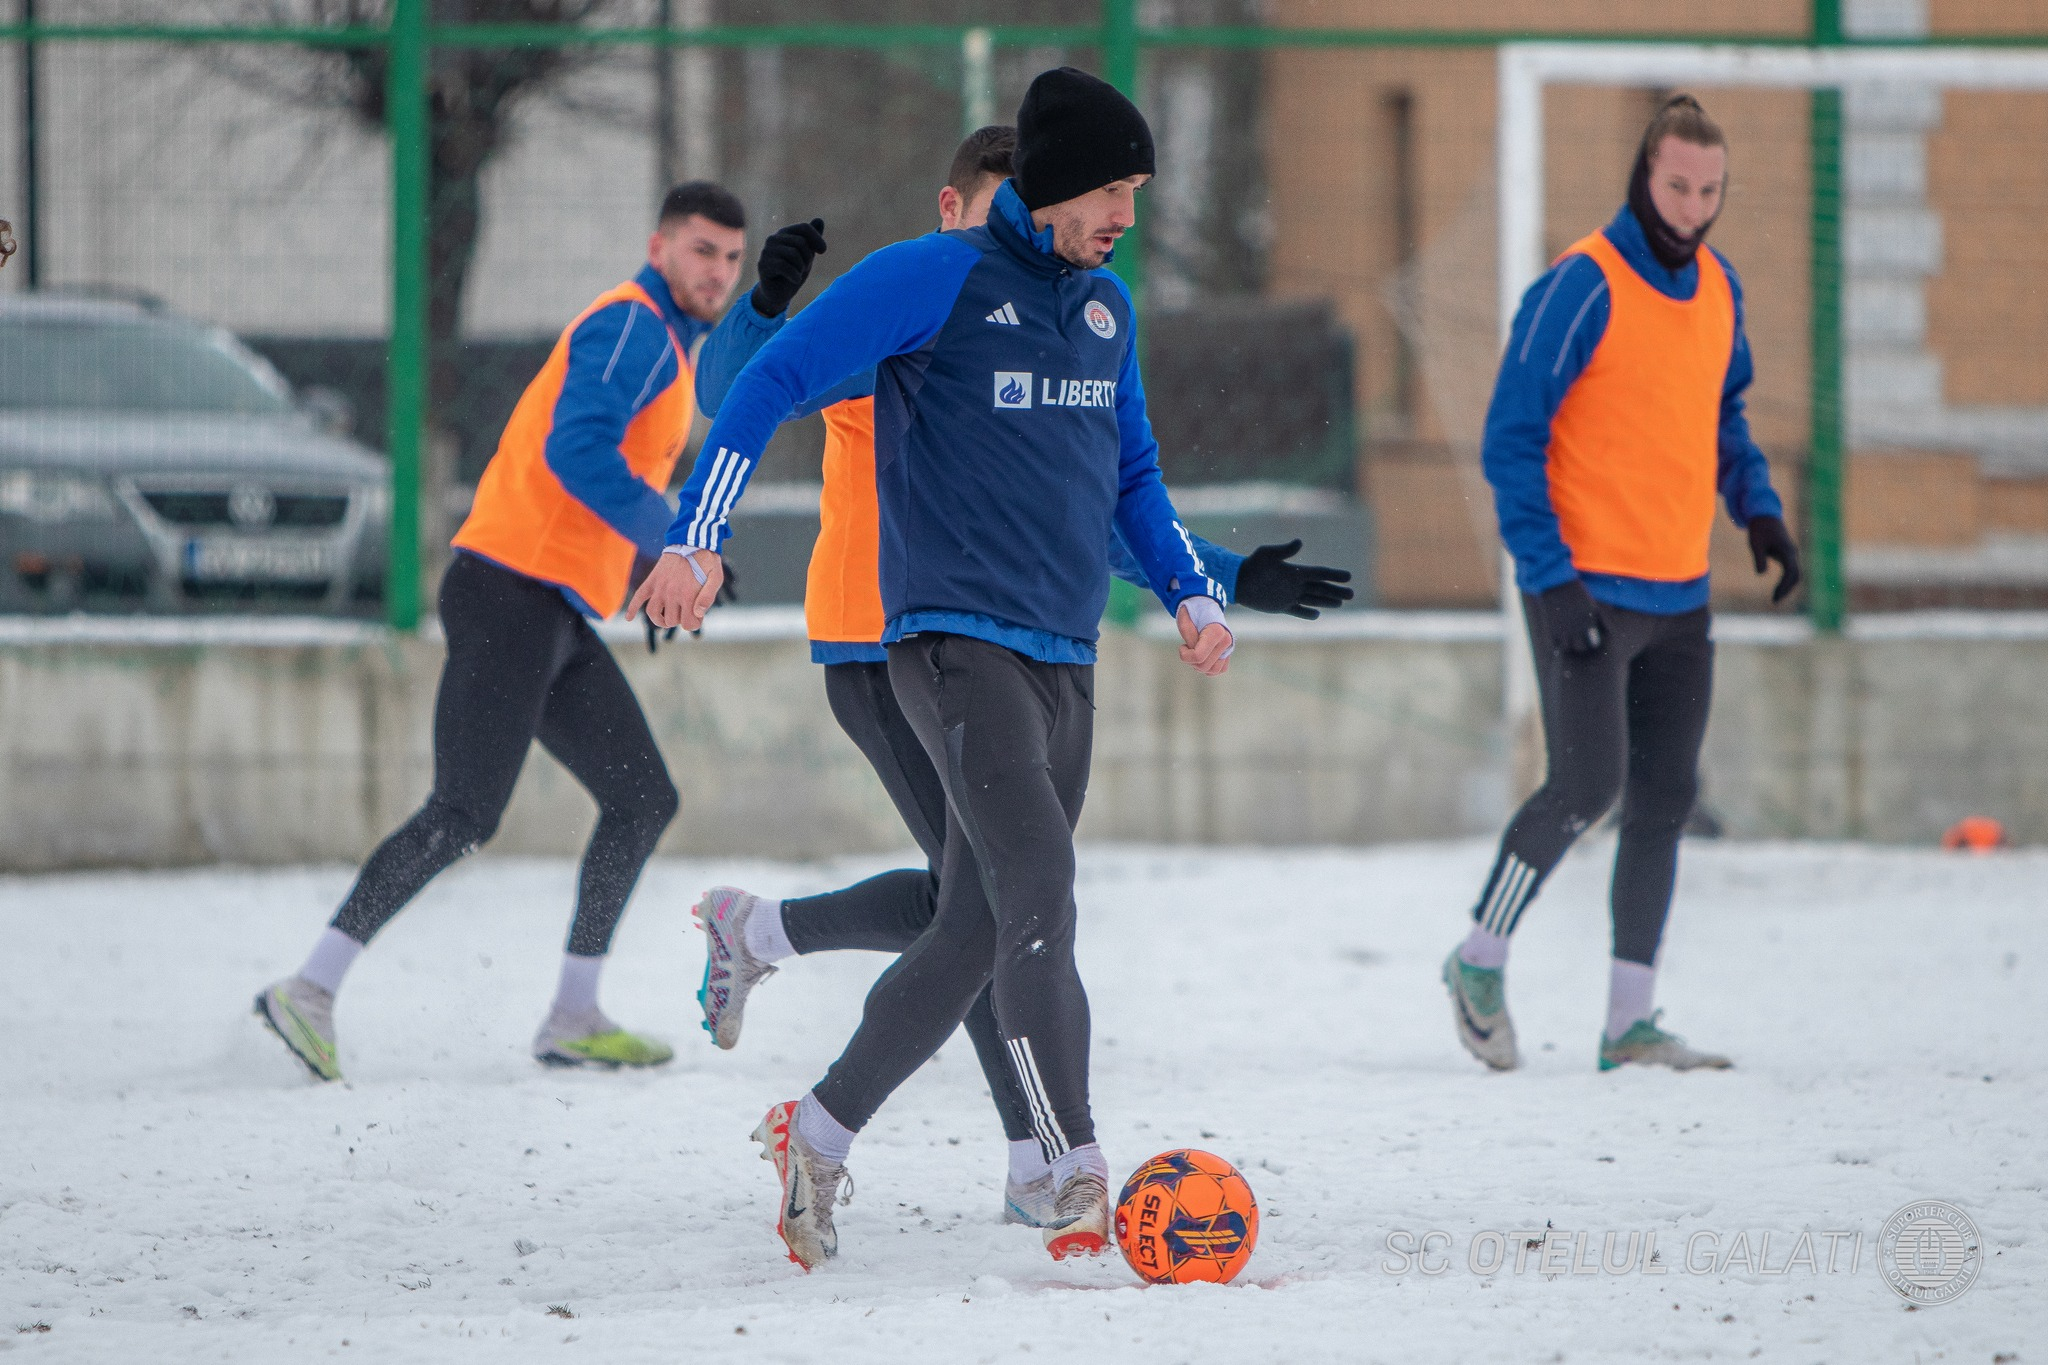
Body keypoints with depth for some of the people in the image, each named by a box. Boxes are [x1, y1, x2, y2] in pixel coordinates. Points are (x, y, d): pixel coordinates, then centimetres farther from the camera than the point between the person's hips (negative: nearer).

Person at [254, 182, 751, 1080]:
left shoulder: (663, 343, 23)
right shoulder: (631, 325, -9)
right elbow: (576, 452, -24)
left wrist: (649, 569, 18)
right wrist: (676, 543, -20)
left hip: (558, 617, 10)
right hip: (513, 595, -10)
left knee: (643, 801, 10)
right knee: (464, 816, -15)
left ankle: (573, 1020, 14)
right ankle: (311, 990, -13)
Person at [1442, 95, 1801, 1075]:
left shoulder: (1717, 287, 10)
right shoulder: (1582, 287, -13)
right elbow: (1512, 437, -13)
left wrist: (1759, 509, 6)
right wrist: (1549, 576, -19)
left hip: (1679, 596, 7)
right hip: (1587, 590, -7)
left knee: (1664, 800, 5)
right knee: (1586, 784, -12)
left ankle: (1630, 1022, 11)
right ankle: (1480, 961, 8)